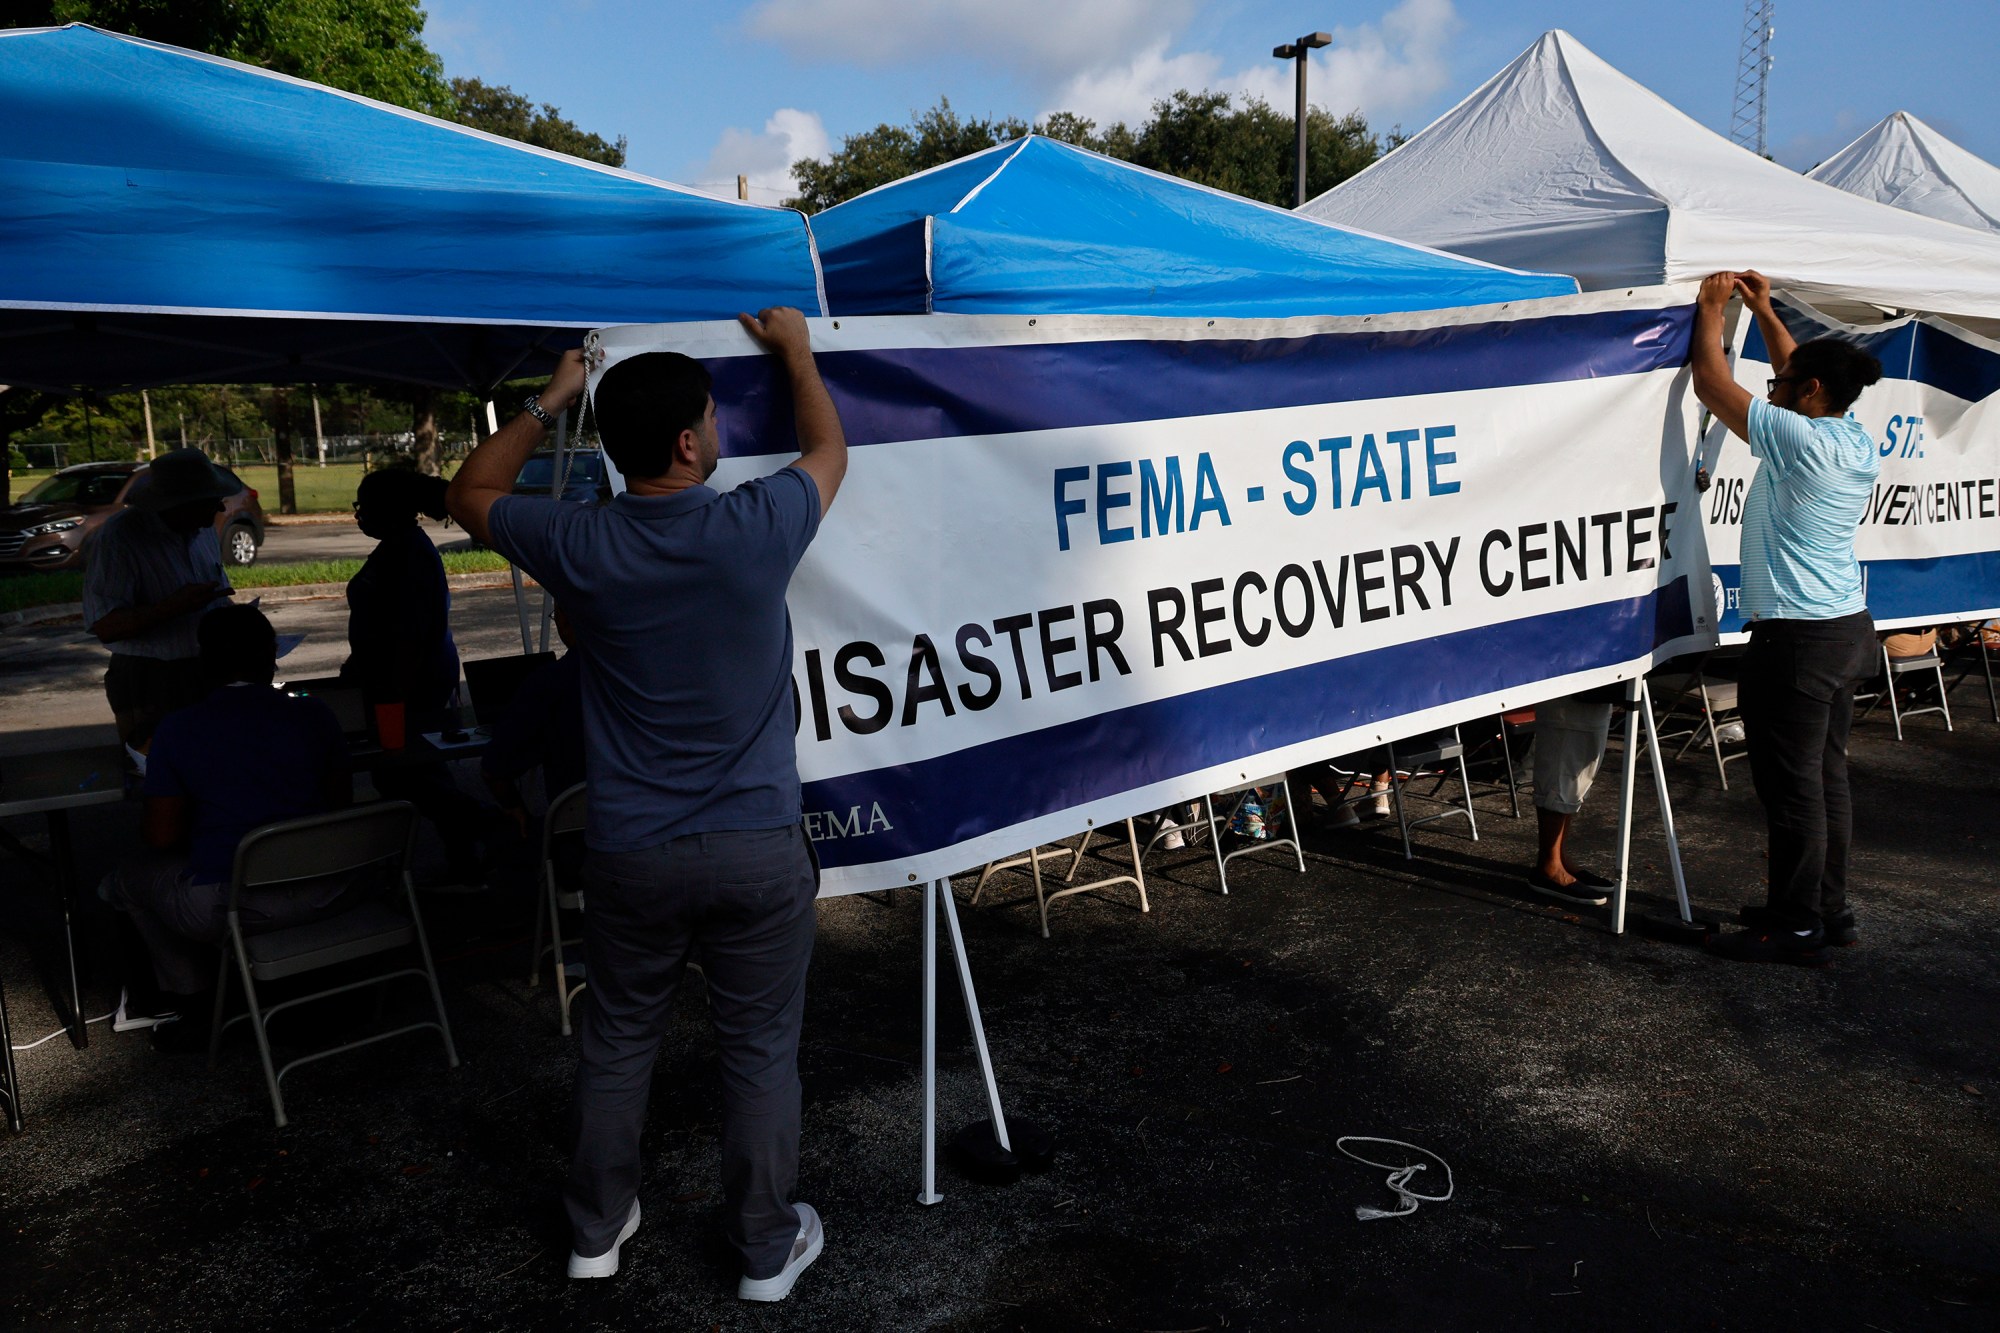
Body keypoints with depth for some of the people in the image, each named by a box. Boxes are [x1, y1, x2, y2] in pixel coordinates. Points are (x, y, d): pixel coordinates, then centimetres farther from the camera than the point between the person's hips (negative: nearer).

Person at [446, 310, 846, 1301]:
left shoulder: (579, 546, -10)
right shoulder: (756, 528, -15)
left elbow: (470, 494, 12)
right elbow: (829, 452, 8)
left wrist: (549, 402, 17)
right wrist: (796, 352, 22)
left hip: (632, 854, 2)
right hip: (756, 847, -1)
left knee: (617, 1042, 21)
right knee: (760, 1049, 13)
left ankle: (598, 1229, 38)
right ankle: (768, 1247, 29)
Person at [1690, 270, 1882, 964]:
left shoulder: (1801, 441, -17)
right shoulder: (1859, 442, 8)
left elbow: (1712, 385, -11)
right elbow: (1806, 375, 25)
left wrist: (1711, 309, 3)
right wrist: (1764, 311, 27)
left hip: (1797, 639, -9)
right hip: (1848, 628, 9)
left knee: (1793, 785, -1)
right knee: (1827, 777, 16)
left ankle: (1797, 929, 7)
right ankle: (1829, 910, 27)